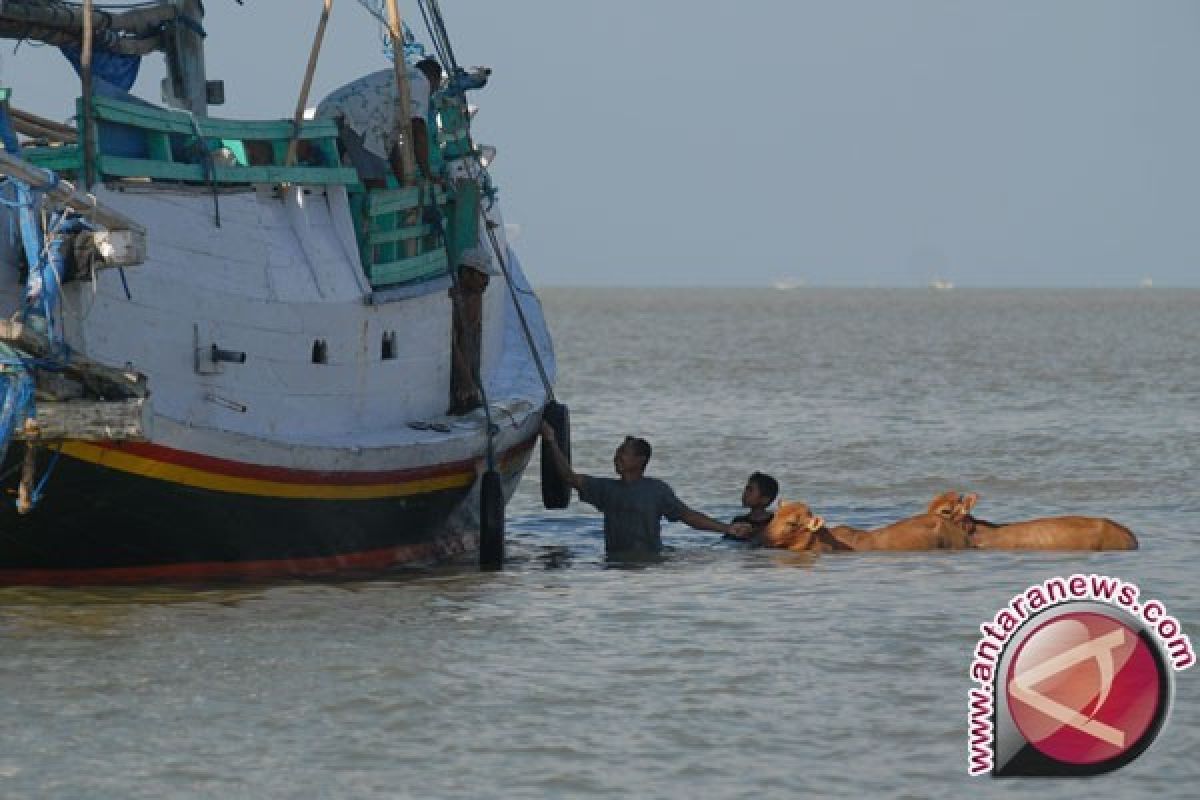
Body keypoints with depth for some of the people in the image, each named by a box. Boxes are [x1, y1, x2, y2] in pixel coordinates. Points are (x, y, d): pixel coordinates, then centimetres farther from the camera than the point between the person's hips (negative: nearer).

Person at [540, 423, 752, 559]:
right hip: (615, 561, 3)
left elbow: (688, 516, 5)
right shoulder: (607, 488, 16)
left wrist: (726, 528, -3)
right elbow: (570, 476, 13)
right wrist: (552, 442, 6)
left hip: (649, 561, -3)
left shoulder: (657, 489, 6)